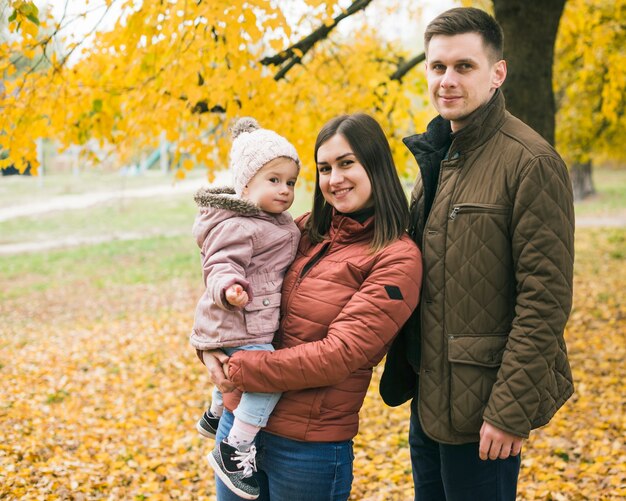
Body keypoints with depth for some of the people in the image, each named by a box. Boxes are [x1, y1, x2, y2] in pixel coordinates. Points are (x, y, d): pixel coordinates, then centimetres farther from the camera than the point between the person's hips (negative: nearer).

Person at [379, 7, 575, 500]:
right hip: (427, 394, 8)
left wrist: (511, 411, -20)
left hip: (480, 404, -8)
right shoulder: (436, 157, 10)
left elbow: (545, 300, -19)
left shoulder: (530, 162, -16)